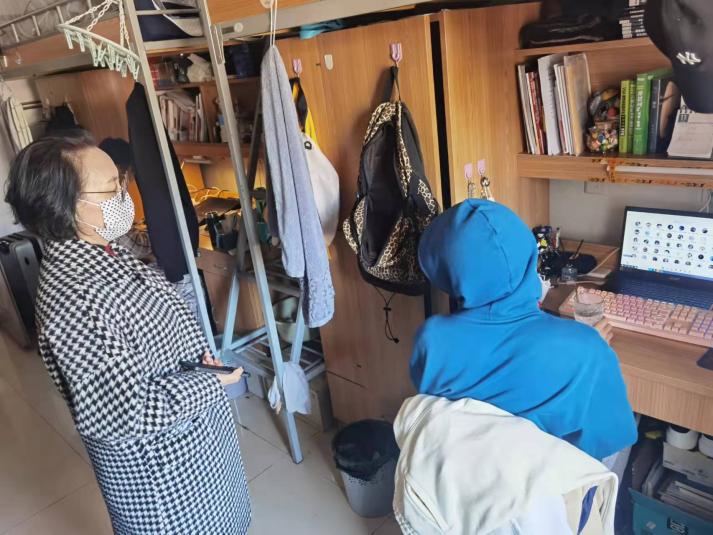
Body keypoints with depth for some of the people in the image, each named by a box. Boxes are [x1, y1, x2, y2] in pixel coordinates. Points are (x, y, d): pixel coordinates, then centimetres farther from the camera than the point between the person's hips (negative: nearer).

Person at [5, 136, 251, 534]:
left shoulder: (107, 254, -5)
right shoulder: (73, 300, -34)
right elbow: (123, 414, -31)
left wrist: (199, 352, -1)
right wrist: (211, 385, -21)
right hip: (156, 461, -8)